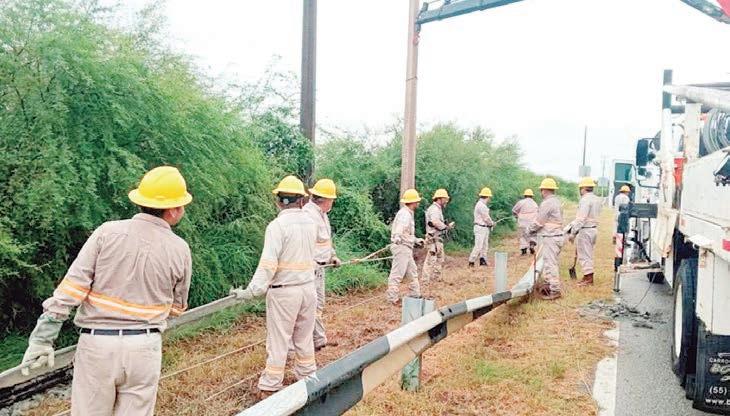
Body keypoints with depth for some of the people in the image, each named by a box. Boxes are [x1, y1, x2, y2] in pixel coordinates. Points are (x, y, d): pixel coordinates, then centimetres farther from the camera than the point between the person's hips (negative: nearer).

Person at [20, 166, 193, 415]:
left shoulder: (108, 232, -5)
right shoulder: (180, 250, -2)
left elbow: (72, 285, -9)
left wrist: (43, 337, -5)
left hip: (97, 343, 0)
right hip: (144, 348, 0)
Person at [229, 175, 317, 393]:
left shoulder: (277, 225, -16)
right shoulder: (310, 222, 3)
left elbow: (268, 264, -21)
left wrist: (252, 291, -20)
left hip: (283, 291, -6)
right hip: (308, 287, 6)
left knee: (278, 340, 3)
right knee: (304, 337, 18)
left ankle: (270, 386, 11)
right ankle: (307, 377, 30)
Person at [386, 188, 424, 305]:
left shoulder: (408, 214, 17)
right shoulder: (404, 214, -17)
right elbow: (399, 229, -35)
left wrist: (416, 240, 35)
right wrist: (397, 238, -52)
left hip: (407, 248, 11)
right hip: (401, 247, -11)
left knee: (412, 271, 19)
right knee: (397, 273, -6)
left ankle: (415, 295, 29)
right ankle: (393, 298, -1)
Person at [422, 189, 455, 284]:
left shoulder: (438, 209, 19)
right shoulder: (434, 209, -16)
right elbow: (436, 222, -32)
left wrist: (448, 225, 4)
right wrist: (446, 227, -18)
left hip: (438, 239, 11)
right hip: (434, 239, -11)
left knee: (440, 261, 19)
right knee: (431, 260, -7)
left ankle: (436, 280, 29)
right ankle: (425, 282, -3)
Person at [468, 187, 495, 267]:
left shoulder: (483, 205, 15)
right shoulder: (481, 205, -19)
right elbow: (486, 218, -17)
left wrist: (491, 222, 2)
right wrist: (492, 223, 0)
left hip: (485, 228, 11)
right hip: (480, 228, -11)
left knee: (485, 245, 13)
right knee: (478, 246, -11)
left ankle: (483, 260, 19)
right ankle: (471, 262, -7)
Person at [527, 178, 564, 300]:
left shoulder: (547, 203, -17)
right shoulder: (556, 201, 14)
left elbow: (538, 221, -14)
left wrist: (529, 230, 3)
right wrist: (534, 230, 16)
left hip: (551, 237, -10)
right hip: (557, 235, 10)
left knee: (551, 263, -6)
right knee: (547, 261, 18)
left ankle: (555, 290, -3)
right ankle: (547, 283, 27)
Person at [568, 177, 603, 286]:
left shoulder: (585, 200, -17)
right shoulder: (597, 199, 13)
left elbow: (581, 219, -22)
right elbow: (594, 215, 13)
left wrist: (573, 232, -19)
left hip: (585, 230, -10)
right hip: (594, 228, 10)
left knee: (584, 255, -2)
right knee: (588, 254, 17)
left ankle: (588, 278, 2)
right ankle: (588, 276, 24)